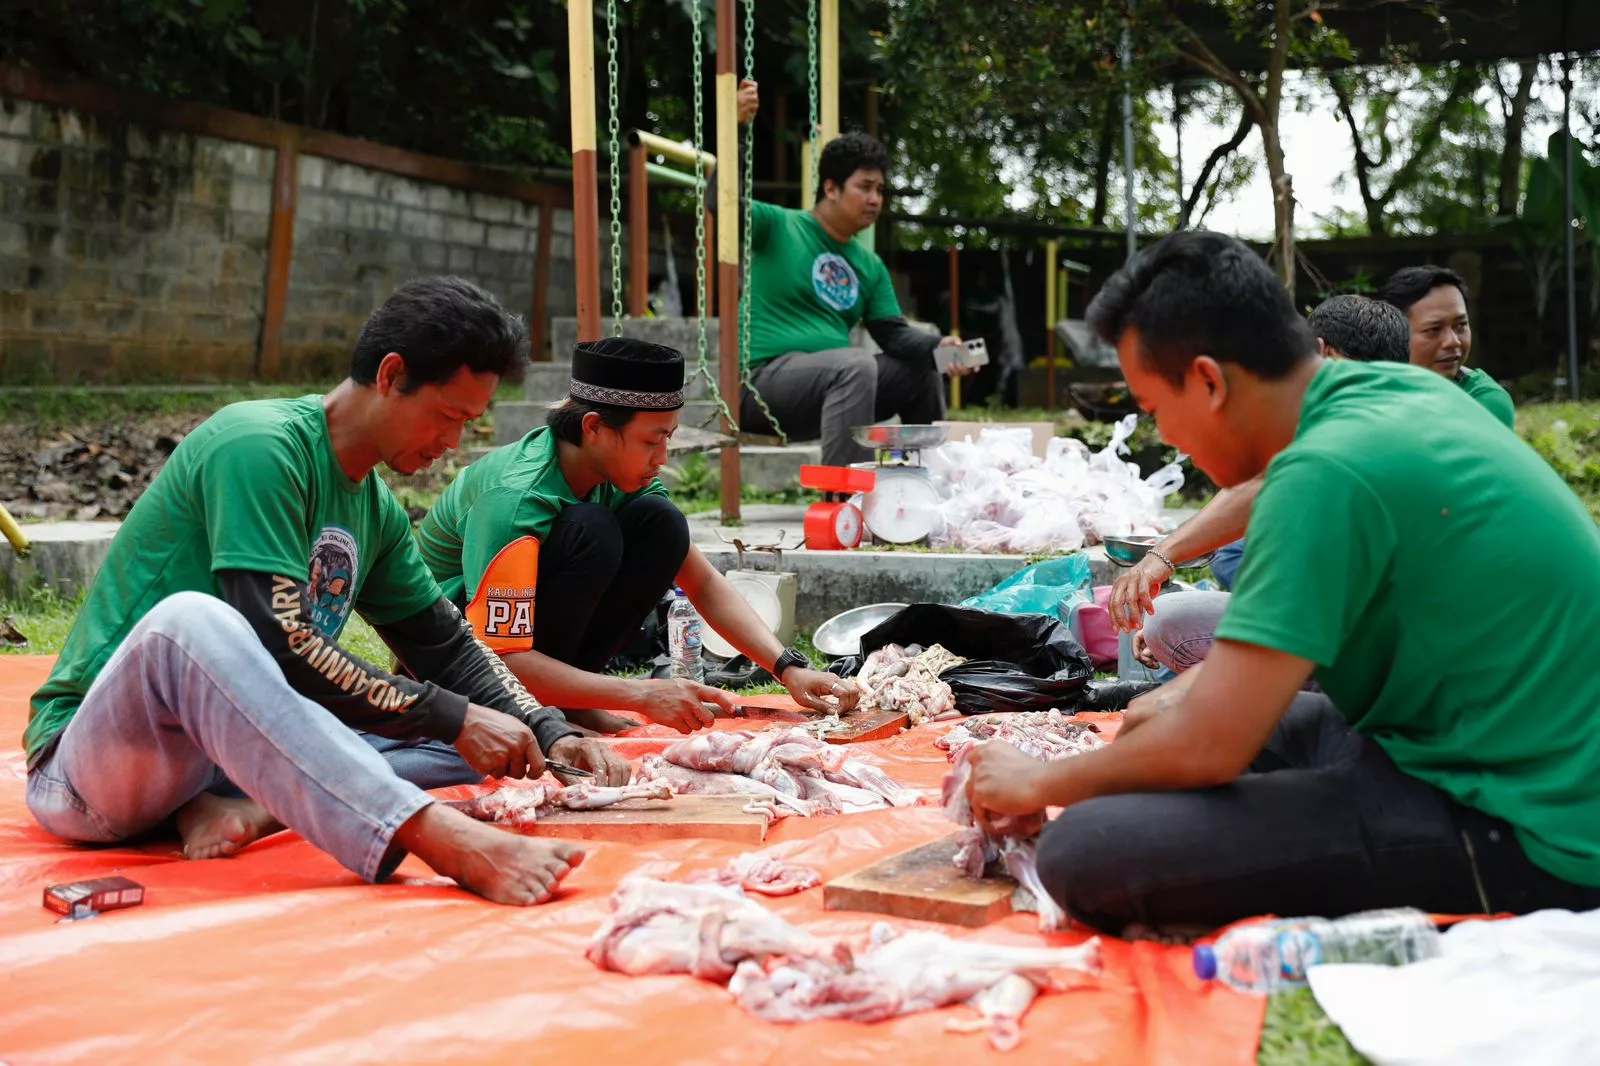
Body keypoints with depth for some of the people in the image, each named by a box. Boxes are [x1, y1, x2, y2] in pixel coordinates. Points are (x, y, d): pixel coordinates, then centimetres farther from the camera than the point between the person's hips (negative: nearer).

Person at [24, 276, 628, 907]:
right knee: (188, 619, -40)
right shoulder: (261, 443, -17)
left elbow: (448, 648, 14)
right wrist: (452, 718, -22)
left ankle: (250, 808, -21)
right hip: (86, 767, -8)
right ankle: (442, 838, -51)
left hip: (231, 750, 8)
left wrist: (551, 736, -2)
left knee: (466, 743, 1)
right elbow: (280, 646, -26)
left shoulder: (376, 509, 9)